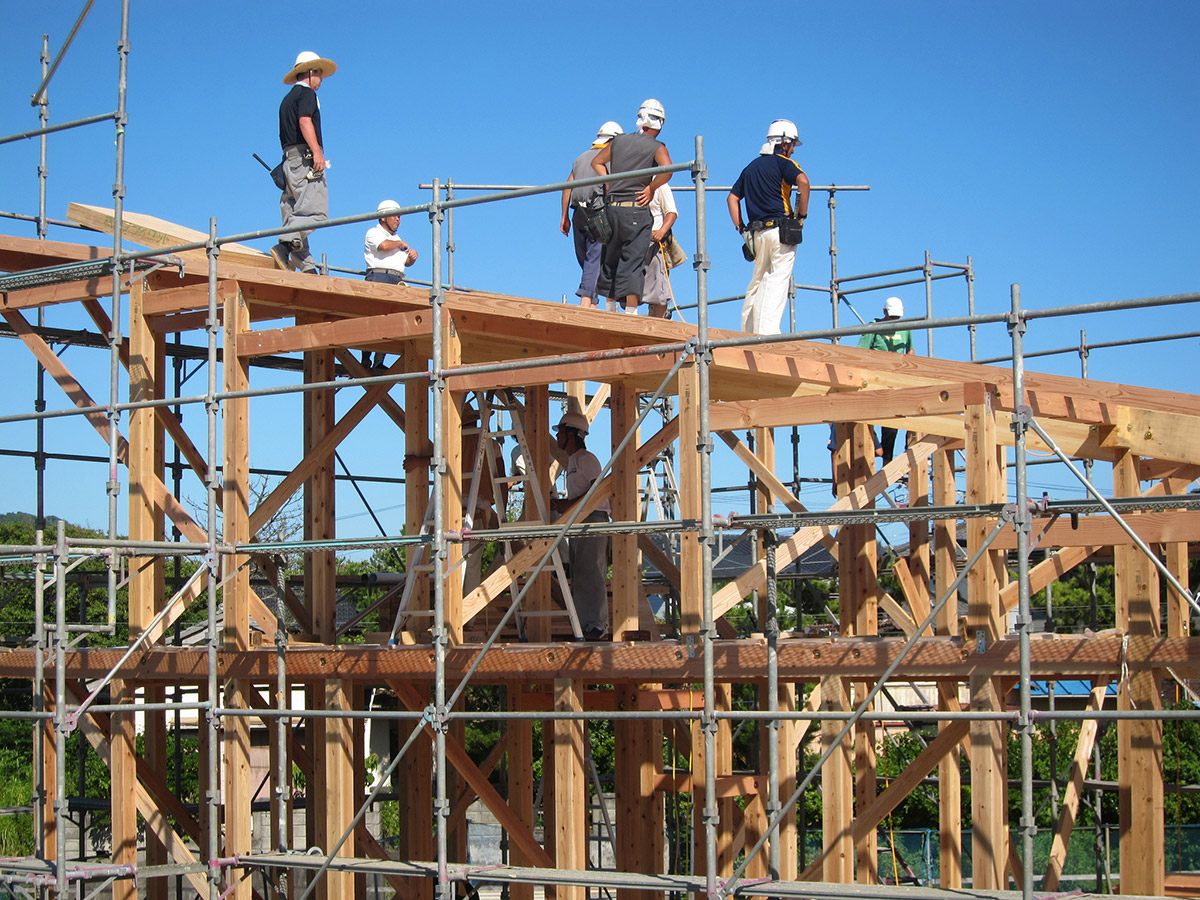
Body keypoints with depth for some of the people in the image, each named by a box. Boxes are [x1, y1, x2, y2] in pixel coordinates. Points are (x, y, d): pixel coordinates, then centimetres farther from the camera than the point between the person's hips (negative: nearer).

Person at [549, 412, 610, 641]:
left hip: (593, 520, -10)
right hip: (577, 522, 10)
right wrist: (560, 504, 10)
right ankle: (586, 625, 12)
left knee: (589, 575, -12)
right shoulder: (570, 462, 23)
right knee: (579, 577, 9)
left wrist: (570, 505, -18)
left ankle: (597, 626, -12)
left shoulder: (586, 458, -7)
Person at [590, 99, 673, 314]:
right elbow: (667, 170, -21)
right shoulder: (656, 147, -3)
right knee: (633, 262, -7)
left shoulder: (619, 141, 12)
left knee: (610, 259, 15)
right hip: (636, 208, -4)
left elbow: (596, 162, 22)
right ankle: (630, 310, -16)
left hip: (612, 207, 4)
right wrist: (651, 189, -7)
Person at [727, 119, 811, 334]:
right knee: (777, 280, -10)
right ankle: (768, 331, -22)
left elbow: (732, 197, 19)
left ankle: (747, 332, 12)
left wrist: (741, 228, 15)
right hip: (781, 229, -6)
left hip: (756, 234, 6)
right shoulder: (782, 162, -1)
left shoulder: (751, 167, 20)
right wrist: (802, 214, -10)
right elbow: (802, 181, -20)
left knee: (758, 281, 15)